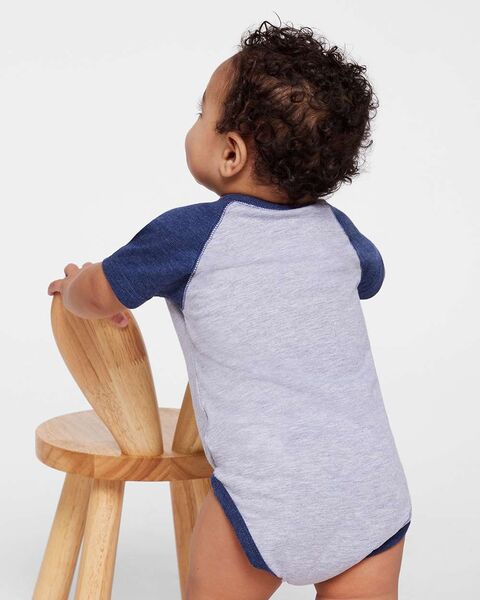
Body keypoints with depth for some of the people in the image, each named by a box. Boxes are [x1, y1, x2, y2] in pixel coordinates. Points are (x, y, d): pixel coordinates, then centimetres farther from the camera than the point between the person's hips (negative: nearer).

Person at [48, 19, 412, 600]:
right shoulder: (335, 230, 7)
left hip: (270, 504, -4)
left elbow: (100, 294, 10)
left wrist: (74, 287, 33)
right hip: (376, 494, 4)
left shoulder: (188, 234, -6)